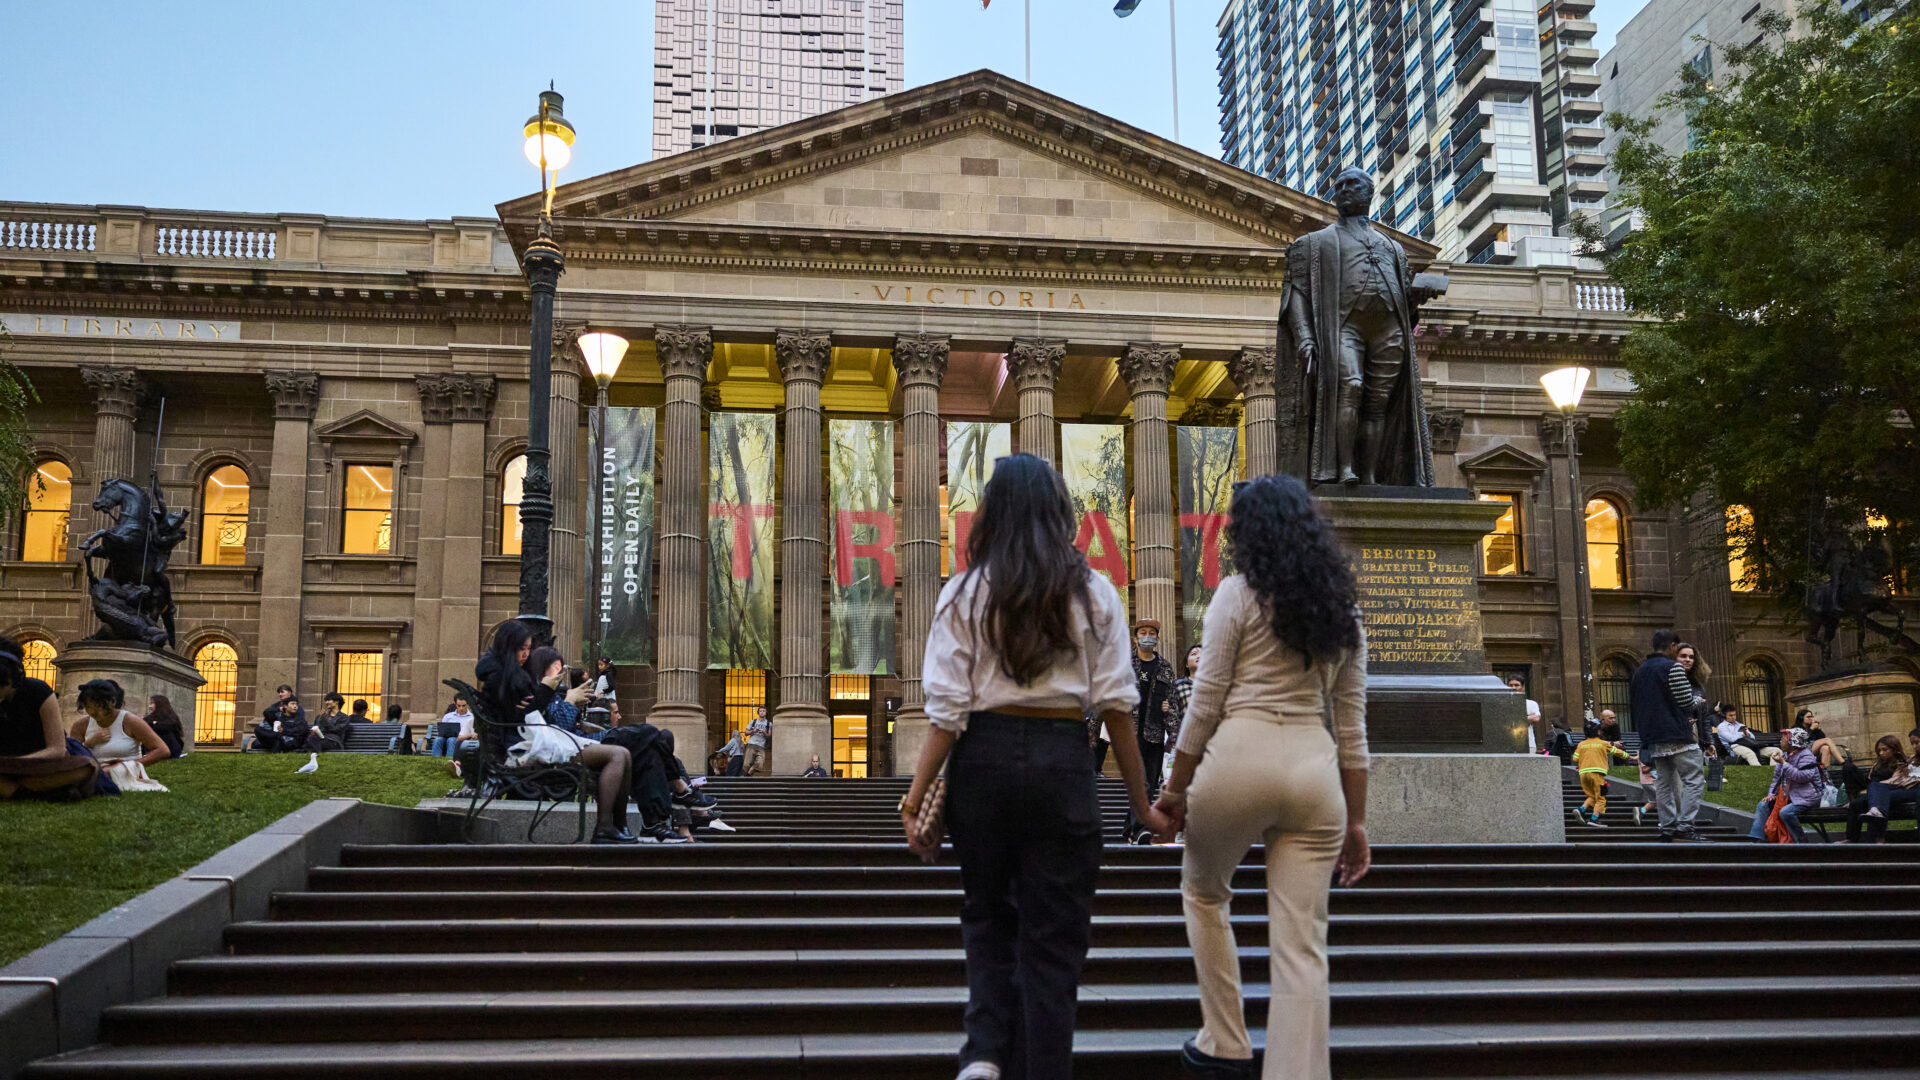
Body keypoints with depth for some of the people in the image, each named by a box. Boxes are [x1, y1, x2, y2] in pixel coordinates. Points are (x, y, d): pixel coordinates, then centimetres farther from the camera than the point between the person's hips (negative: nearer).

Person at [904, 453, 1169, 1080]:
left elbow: (947, 711, -4)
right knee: (1053, 938, 8)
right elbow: (1116, 705, 0)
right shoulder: (1092, 593, 2)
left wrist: (916, 797, 1)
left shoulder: (964, 594, 1)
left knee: (987, 916, 20)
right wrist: (1142, 802, 8)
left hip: (983, 758, 1)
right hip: (1062, 760, -1)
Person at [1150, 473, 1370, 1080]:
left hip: (1239, 757, -3)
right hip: (1315, 768, 4)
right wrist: (1355, 820, 18)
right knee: (1302, 945, 3)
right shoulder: (1343, 609, 15)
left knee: (1204, 895, 23)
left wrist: (1176, 785, 7)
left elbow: (1206, 703, -2)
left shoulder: (1238, 593, 1)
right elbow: (1352, 726, 15)